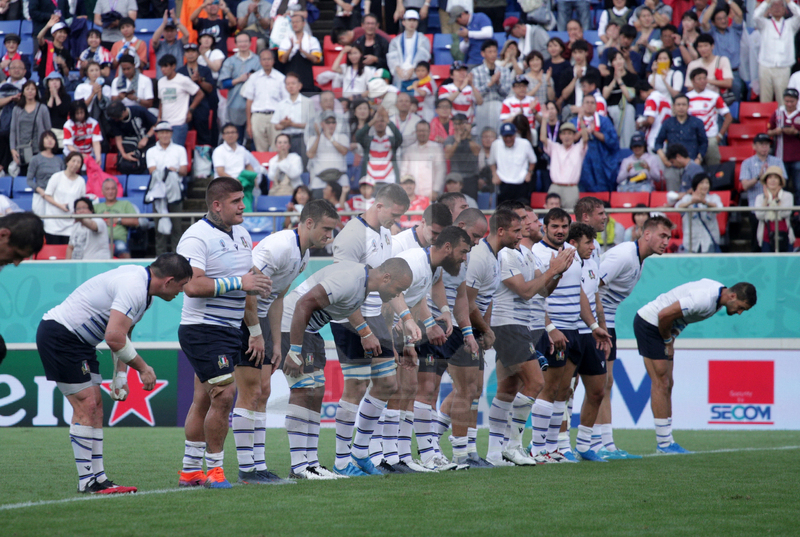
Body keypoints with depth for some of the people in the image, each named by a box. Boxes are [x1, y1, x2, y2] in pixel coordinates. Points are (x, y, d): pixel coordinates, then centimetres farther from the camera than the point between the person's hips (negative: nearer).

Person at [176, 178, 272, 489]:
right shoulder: (197, 238, -14)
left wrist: (255, 331, 19)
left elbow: (247, 288, 22)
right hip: (202, 330, -8)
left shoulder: (241, 234, 14)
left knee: (204, 400, 10)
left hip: (230, 330, 8)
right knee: (224, 395, -14)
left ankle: (190, 471, 14)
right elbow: (193, 286, -26)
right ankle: (214, 470, -5)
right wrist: (238, 282, -24)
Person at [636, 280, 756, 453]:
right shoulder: (704, 300, -29)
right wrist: (668, 342, -13)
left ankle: (667, 441, 9)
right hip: (648, 323, -10)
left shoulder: (718, 293, 3)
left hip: (659, 327, 10)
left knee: (666, 384, 8)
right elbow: (665, 315, -30)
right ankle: (664, 443, -8)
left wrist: (669, 340, 8)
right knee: (661, 383, -10)